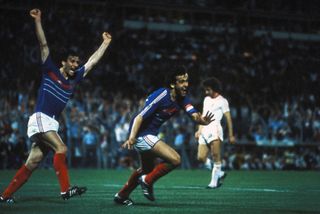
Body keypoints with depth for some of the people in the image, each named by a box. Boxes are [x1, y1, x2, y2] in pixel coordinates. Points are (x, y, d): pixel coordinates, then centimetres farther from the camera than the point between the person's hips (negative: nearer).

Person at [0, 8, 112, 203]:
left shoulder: (74, 79, 17)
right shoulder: (50, 71, 4)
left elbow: (93, 61, 23)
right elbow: (44, 45, -3)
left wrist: (106, 43, 25)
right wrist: (38, 21, -10)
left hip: (52, 124, 6)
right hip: (40, 119, -6)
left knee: (33, 163, 2)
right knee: (61, 149, -23)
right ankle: (66, 189, -29)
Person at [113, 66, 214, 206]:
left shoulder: (182, 100, -2)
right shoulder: (161, 95, -24)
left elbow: (194, 115, -16)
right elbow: (140, 117, -26)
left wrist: (202, 120, -41)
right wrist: (131, 138, -37)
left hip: (150, 135, 9)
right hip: (141, 134, -9)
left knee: (147, 169, 28)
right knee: (175, 159, -19)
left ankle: (121, 195, 43)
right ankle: (147, 181, -1)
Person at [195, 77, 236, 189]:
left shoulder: (222, 101, 3)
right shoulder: (206, 99, 22)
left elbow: (228, 118, 1)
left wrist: (231, 135, -3)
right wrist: (199, 130, 20)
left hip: (215, 130, -7)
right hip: (204, 131, 7)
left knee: (216, 157, -13)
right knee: (201, 157, -3)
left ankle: (214, 181, -11)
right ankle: (219, 173, 13)